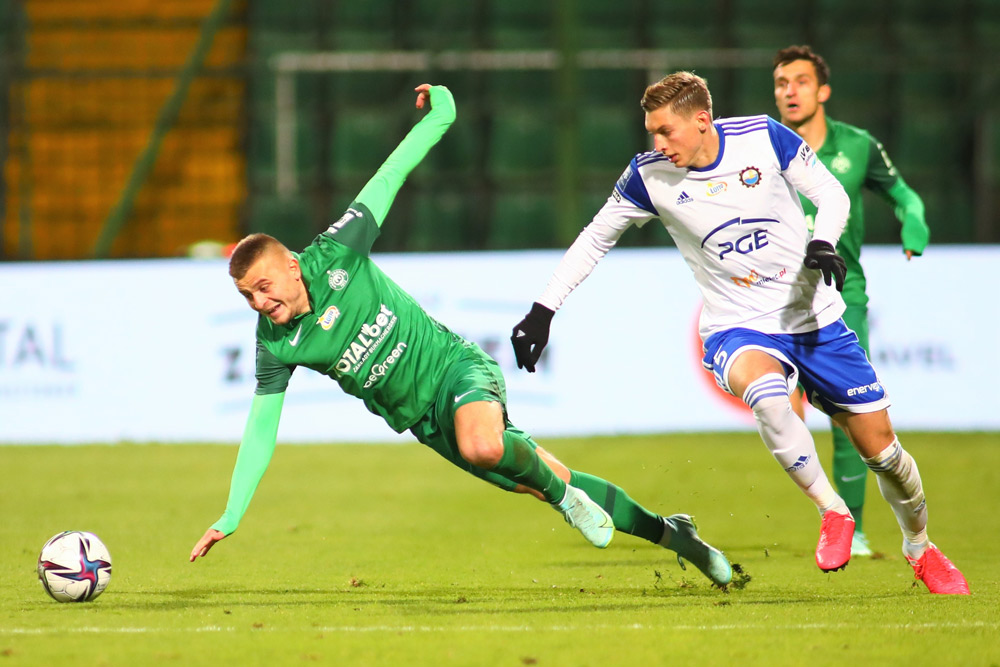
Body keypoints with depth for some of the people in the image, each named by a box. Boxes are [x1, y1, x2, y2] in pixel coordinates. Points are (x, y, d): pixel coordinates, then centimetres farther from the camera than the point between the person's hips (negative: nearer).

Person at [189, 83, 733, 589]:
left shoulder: (335, 256, -16)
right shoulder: (276, 344, -9)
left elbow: (386, 180, -7)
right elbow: (260, 429, -6)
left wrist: (438, 119, -8)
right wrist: (231, 517, -11)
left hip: (454, 365, -3)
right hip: (423, 419, 3)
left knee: (483, 446, -36)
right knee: (552, 483, 1)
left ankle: (562, 494, -5)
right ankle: (666, 532, 16)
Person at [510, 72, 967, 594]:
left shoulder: (764, 137, -11)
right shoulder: (649, 176, -9)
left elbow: (831, 193, 0)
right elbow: (595, 239, 4)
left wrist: (823, 243, -20)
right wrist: (542, 310, -1)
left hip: (814, 316, 1)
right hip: (739, 330, -1)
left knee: (879, 447, 3)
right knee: (765, 393, -37)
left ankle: (921, 549, 32)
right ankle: (832, 513, -19)